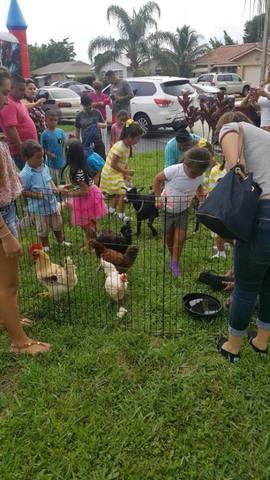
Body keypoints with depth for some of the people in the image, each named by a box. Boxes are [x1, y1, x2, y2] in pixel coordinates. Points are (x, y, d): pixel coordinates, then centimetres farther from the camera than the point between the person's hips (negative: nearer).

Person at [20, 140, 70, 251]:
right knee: (43, 229, 14)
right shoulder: (25, 174, -24)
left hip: (52, 202, 6)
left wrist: (54, 188, -5)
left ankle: (61, 241, 46)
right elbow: (22, 191, -17)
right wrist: (35, 194, -29)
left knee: (57, 224, 23)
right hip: (39, 207, -6)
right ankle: (45, 246, 37)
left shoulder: (44, 167, -4)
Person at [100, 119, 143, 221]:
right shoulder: (120, 147, -26)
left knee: (117, 193, 23)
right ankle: (121, 215, 5)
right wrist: (126, 172, -21)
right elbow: (113, 165, -27)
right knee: (122, 193, -9)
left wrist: (125, 174, -1)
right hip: (111, 174, -10)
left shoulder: (127, 146, 3)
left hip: (116, 174, 10)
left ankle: (112, 210, 41)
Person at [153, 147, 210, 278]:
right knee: (169, 237, 11)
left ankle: (174, 264, 10)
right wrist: (158, 199, -16)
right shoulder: (173, 170, -31)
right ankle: (172, 257, 36)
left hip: (183, 210, 3)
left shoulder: (200, 176, -16)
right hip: (167, 208, -2)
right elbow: (157, 179, -15)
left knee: (180, 237, -4)